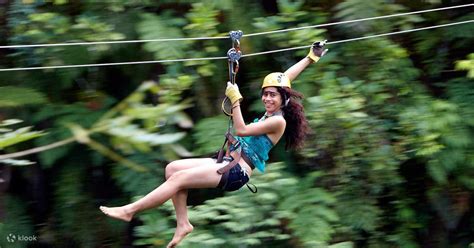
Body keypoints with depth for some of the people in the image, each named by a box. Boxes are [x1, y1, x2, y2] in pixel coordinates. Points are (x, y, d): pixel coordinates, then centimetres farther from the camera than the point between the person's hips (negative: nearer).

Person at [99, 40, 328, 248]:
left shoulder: (278, 121, -10)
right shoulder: (270, 113, 15)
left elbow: (241, 130, -14)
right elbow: (284, 79, 23)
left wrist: (235, 100, -12)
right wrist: (311, 57, 29)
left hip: (237, 173, -10)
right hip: (229, 164, 10)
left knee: (179, 177, -20)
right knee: (172, 167, -4)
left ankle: (129, 210, -19)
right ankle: (182, 223, -4)